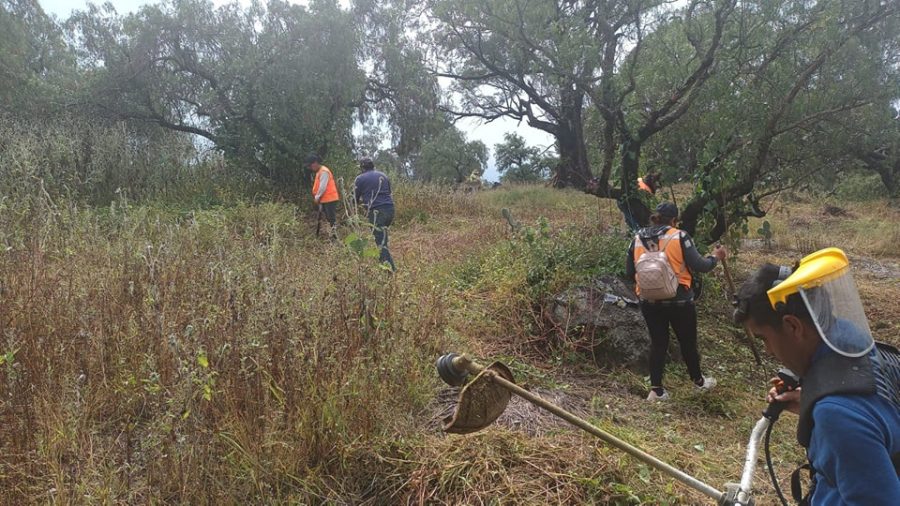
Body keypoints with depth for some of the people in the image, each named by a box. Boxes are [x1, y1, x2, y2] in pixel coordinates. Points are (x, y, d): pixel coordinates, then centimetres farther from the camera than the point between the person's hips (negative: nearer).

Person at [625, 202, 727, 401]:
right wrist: (716, 257, 7)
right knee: (687, 342, 16)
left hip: (649, 301, 3)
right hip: (679, 300, -3)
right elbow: (699, 266, -12)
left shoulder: (638, 239, 1)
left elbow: (629, 272, 5)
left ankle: (656, 390, 15)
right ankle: (699, 381, 37)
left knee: (657, 342, 14)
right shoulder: (679, 237, -11)